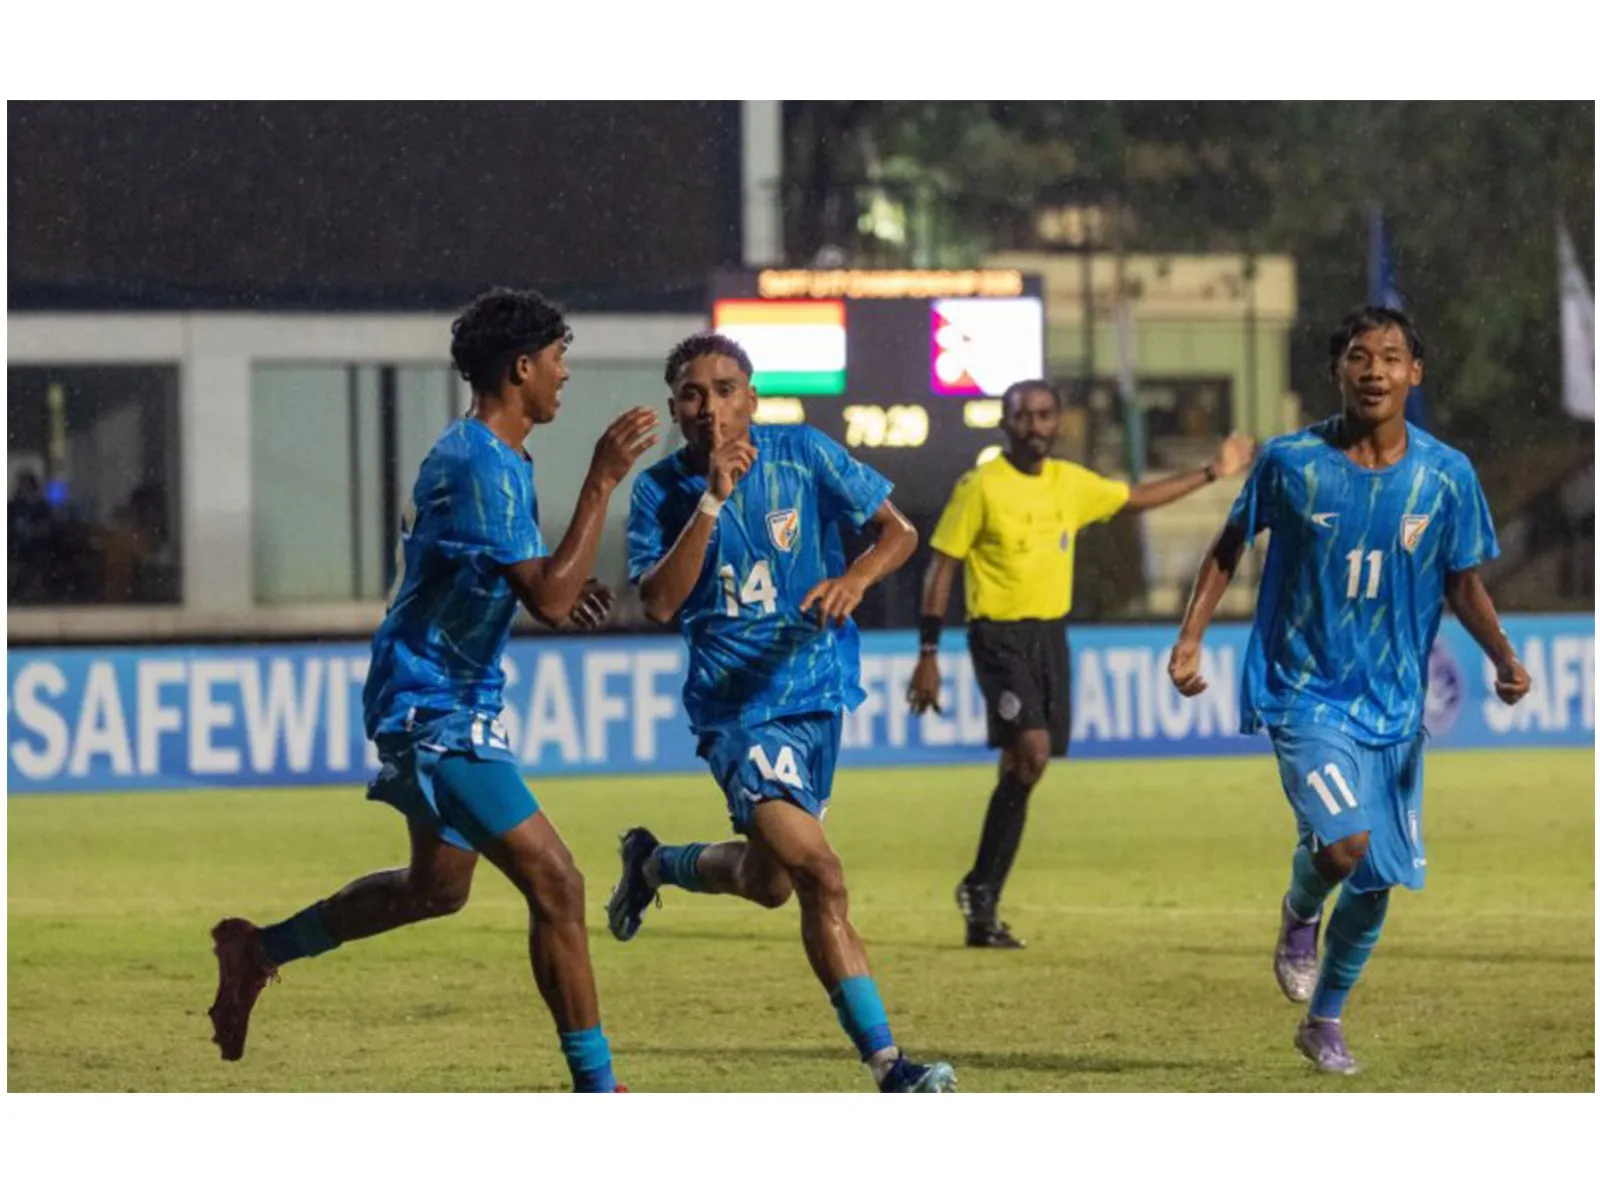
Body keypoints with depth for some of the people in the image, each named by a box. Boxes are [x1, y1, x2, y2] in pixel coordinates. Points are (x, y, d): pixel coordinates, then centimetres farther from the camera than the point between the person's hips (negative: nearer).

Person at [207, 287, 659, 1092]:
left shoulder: (477, 454, 11)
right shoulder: (480, 468, -22)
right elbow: (549, 598, -28)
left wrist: (563, 590, 9)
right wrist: (602, 482, -26)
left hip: (440, 702, 11)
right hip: (433, 706, -11)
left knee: (438, 887, 25)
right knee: (555, 885, -14)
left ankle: (260, 951, 37)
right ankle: (596, 1094, -11)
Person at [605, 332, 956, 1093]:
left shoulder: (803, 456, -4)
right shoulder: (661, 491, -7)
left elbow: (897, 531, 3)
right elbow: (658, 603, -19)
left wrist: (856, 578, -19)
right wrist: (713, 499, -24)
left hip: (815, 686, 4)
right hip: (735, 706, -4)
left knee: (768, 882, 16)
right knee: (818, 872, -20)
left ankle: (653, 864, 47)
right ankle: (888, 1068, -16)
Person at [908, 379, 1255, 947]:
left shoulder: (1072, 483, 8)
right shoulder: (981, 487, -8)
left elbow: (1137, 497, 26)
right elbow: (941, 568, -6)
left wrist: (1211, 473, 27)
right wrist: (928, 656, -9)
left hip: (1051, 634, 6)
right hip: (999, 636, -6)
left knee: (1021, 771, 7)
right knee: (1032, 750, -23)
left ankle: (983, 911, 14)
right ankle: (980, 889, -9)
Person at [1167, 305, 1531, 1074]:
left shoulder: (1445, 476, -4)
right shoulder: (1290, 462, -9)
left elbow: (1462, 584, 7)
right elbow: (1231, 546, 5)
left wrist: (1503, 656, -10)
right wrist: (1190, 637, -6)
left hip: (1393, 704, 3)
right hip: (1303, 692, -3)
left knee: (1377, 880, 9)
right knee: (1344, 842, -24)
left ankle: (1324, 1023, 32)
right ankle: (1299, 916, 12)